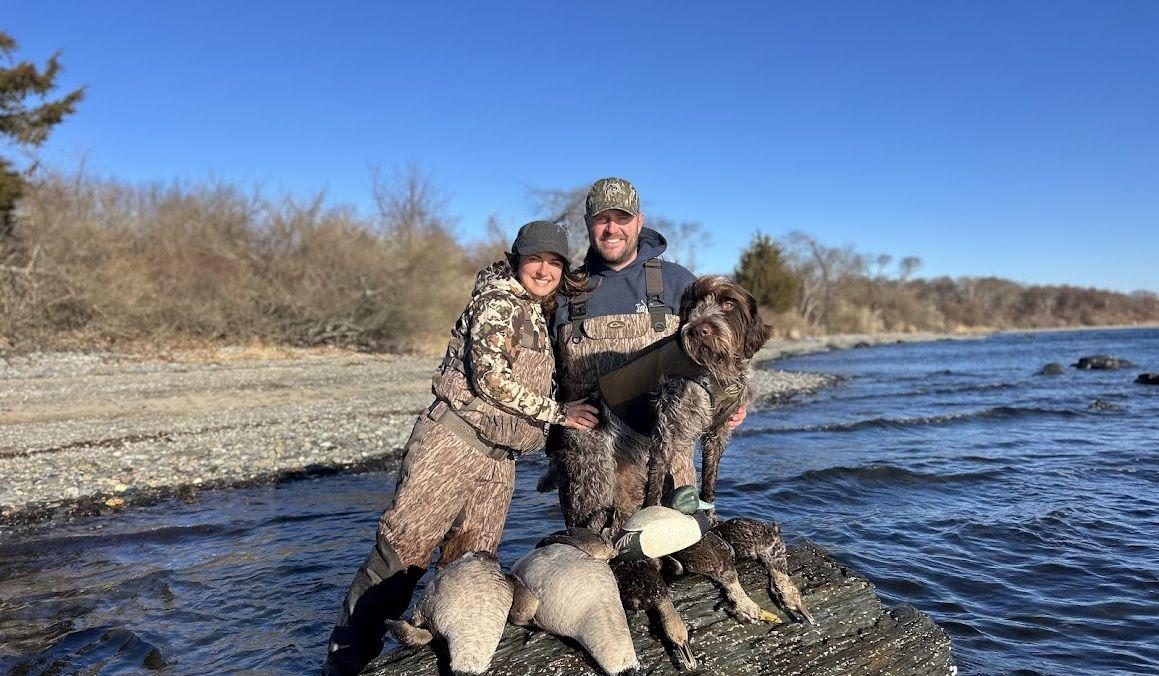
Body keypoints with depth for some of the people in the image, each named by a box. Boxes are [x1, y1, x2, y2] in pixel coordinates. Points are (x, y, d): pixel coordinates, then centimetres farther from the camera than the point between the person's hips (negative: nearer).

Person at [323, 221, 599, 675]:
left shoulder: (537, 316, 19)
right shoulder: (499, 303, -7)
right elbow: (491, 375, -17)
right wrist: (556, 413, -11)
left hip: (498, 462, 8)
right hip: (453, 442, -8)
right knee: (404, 546, -5)